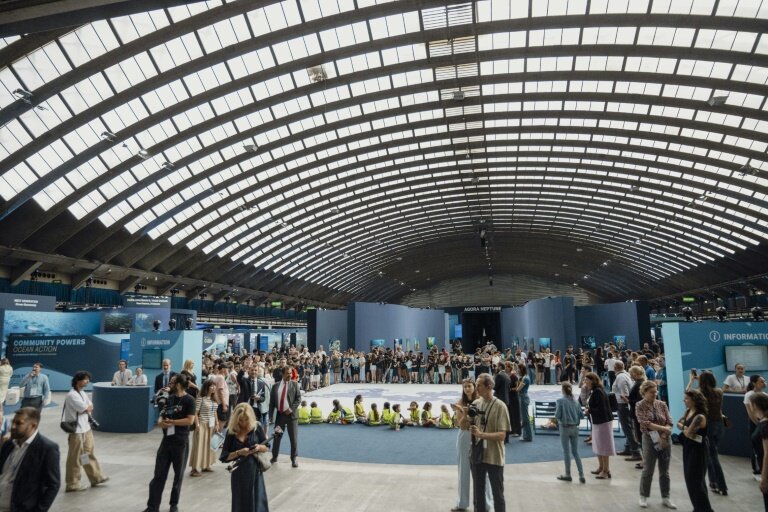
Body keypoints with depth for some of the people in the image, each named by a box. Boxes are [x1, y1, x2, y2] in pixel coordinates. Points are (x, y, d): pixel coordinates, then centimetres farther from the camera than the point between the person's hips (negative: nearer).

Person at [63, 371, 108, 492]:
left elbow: (91, 407, 9)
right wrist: (87, 408, 1)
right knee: (75, 458, 2)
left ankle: (96, 477, 29)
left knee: (89, 454, 19)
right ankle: (72, 484, 13)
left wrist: (86, 409, -10)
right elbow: (86, 409, -19)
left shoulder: (83, 393, 10)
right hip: (76, 430, -9)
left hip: (86, 428, 9)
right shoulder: (72, 395, -20)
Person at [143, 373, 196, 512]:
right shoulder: (169, 398, 8)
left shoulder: (189, 400, -12)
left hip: (181, 442, -5)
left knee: (178, 475, 10)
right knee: (159, 474, 4)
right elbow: (161, 416, 11)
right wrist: (161, 421, -13)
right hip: (166, 440, 5)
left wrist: (171, 422, -14)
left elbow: (190, 420, -19)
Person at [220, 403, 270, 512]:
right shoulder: (231, 432, -5)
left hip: (255, 471, 0)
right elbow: (224, 457, -5)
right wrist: (239, 452, -20)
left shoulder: (257, 427, -5)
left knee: (257, 502, 0)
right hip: (239, 473, 1)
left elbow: (267, 448, 4)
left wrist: (259, 447, -17)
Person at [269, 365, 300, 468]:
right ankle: (274, 457, 29)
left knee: (294, 438, 0)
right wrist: (271, 415, 0)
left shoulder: (294, 384, 1)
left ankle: (294, 459, 11)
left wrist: (291, 409, -13)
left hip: (291, 414, -2)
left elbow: (298, 398, -3)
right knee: (276, 436, 12)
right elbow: (272, 401, 7)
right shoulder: (276, 386, 6)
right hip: (279, 414, 2)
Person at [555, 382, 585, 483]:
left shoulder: (560, 401, -13)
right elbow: (581, 415, 2)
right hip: (575, 428, 4)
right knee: (575, 452, 11)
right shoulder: (576, 401, 0)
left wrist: (556, 410, 5)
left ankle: (568, 474, 16)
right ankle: (581, 475, 8)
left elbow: (557, 416, -15)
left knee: (566, 452, 7)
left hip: (565, 428, -4)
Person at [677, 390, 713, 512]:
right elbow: (679, 423, 11)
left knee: (695, 480, 0)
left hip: (697, 450, -9)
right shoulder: (688, 411, 3)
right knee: (690, 479, 17)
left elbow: (688, 433, -26)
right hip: (688, 448, 9)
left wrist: (683, 428, -5)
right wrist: (685, 428, -9)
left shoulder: (700, 416, -25)